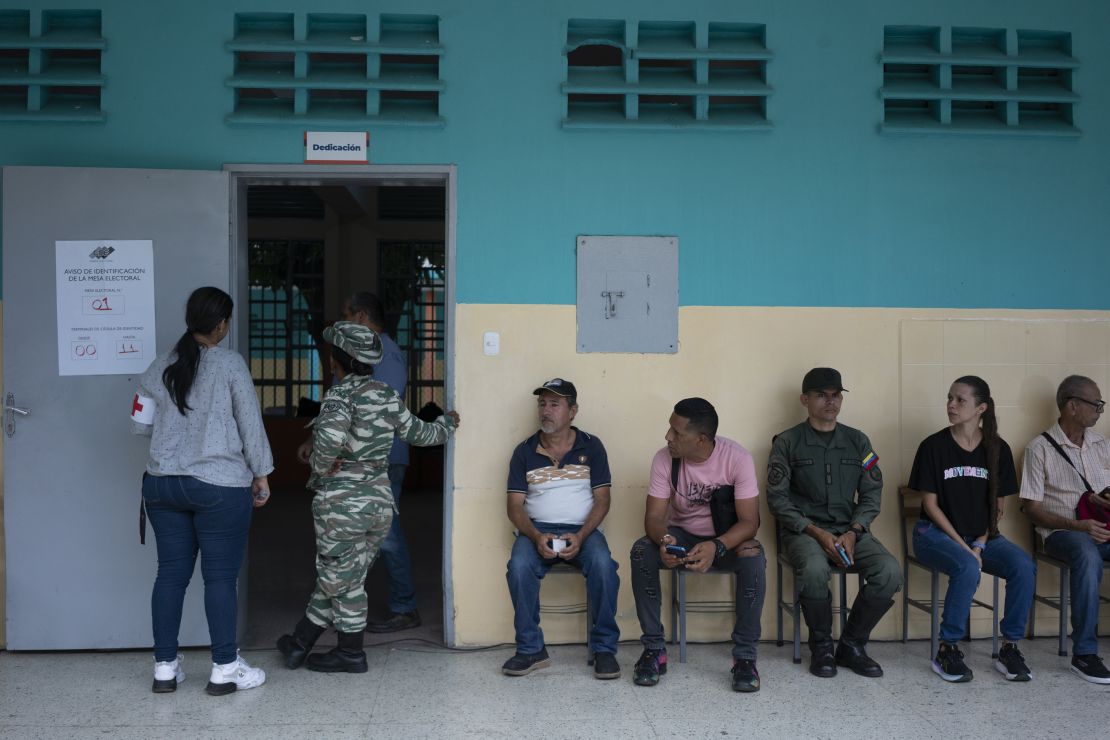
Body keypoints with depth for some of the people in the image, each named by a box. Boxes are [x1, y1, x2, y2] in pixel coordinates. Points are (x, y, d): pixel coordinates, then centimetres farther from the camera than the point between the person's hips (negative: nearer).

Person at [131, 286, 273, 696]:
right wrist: (261, 474, 3)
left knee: (171, 573, 11)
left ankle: (165, 667, 18)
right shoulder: (230, 364, -8)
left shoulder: (160, 367, 5)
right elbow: (251, 424, -6)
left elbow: (140, 423, 11)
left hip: (162, 484, 5)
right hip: (220, 486, -5)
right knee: (220, 576, 2)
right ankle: (225, 669, 9)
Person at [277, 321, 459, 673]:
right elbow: (420, 433, 16)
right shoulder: (387, 395, 4)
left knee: (342, 581, 9)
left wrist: (323, 465, -15)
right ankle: (300, 642, 26)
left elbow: (330, 436, -34)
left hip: (341, 503, -6)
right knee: (341, 578, 14)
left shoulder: (342, 393, -15)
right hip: (380, 502, 6)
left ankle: (351, 653, 21)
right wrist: (447, 422, 35)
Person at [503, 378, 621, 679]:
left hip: (582, 529, -1)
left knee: (603, 564, -32)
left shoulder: (591, 446, 5)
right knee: (519, 566, -30)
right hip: (537, 529, 1)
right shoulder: (524, 451, 7)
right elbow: (515, 505, 3)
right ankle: (531, 650, -15)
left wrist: (580, 536, -16)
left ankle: (604, 649, -16)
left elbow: (602, 499, 1)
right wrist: (536, 537, -16)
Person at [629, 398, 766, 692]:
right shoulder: (664, 459, -15)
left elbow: (749, 521, -23)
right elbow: (654, 516, -15)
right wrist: (664, 540, -39)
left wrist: (716, 546, -43)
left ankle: (744, 656, -21)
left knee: (753, 557, -35)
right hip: (682, 534, 2)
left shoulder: (737, 458, -22)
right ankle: (654, 649, -16)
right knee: (641, 551, -28)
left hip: (726, 537, -2)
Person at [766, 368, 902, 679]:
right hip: (802, 530, -3)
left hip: (849, 529, 4)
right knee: (815, 569, -36)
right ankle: (821, 647, -9)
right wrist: (816, 532, -15)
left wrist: (853, 533, -9)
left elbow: (871, 496, 9)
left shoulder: (858, 441, 11)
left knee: (890, 571, -24)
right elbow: (777, 499, -4)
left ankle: (851, 645, -2)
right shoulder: (787, 442, 1)